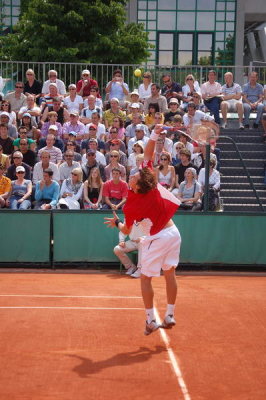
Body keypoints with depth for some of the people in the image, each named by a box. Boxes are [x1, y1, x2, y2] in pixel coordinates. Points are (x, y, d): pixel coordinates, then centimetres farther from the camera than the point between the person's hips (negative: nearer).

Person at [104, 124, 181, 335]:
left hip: (156, 240, -5)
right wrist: (154, 135, -11)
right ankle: (170, 316, 17)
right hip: (173, 233, 6)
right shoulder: (152, 183, -11)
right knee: (170, 274, 13)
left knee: (145, 278, 9)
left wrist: (116, 223, 17)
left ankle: (151, 320, 10)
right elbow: (148, 154, -4)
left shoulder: (130, 208, -20)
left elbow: (126, 231, -1)